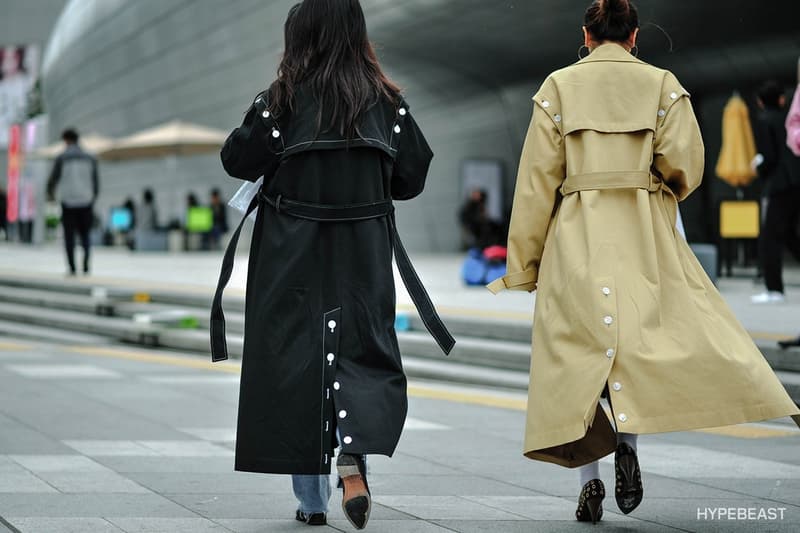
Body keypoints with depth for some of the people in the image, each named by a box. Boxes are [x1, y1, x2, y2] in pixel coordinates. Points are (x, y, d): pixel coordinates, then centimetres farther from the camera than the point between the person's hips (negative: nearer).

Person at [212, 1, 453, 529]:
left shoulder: (283, 99, -7)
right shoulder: (387, 102, 0)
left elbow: (238, 160, -5)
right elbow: (413, 177, 3)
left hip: (291, 255, -1)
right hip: (364, 256, 1)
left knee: (295, 357, 7)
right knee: (365, 352, 10)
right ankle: (355, 452, -18)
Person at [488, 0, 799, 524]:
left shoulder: (559, 86, 6)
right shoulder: (662, 84, 4)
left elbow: (537, 181, 3)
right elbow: (685, 165, -5)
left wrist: (523, 263, 7)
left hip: (576, 238, 1)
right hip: (646, 235, 0)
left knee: (578, 352, 5)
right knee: (642, 336, 6)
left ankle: (590, 479, 0)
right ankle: (628, 437, -19)